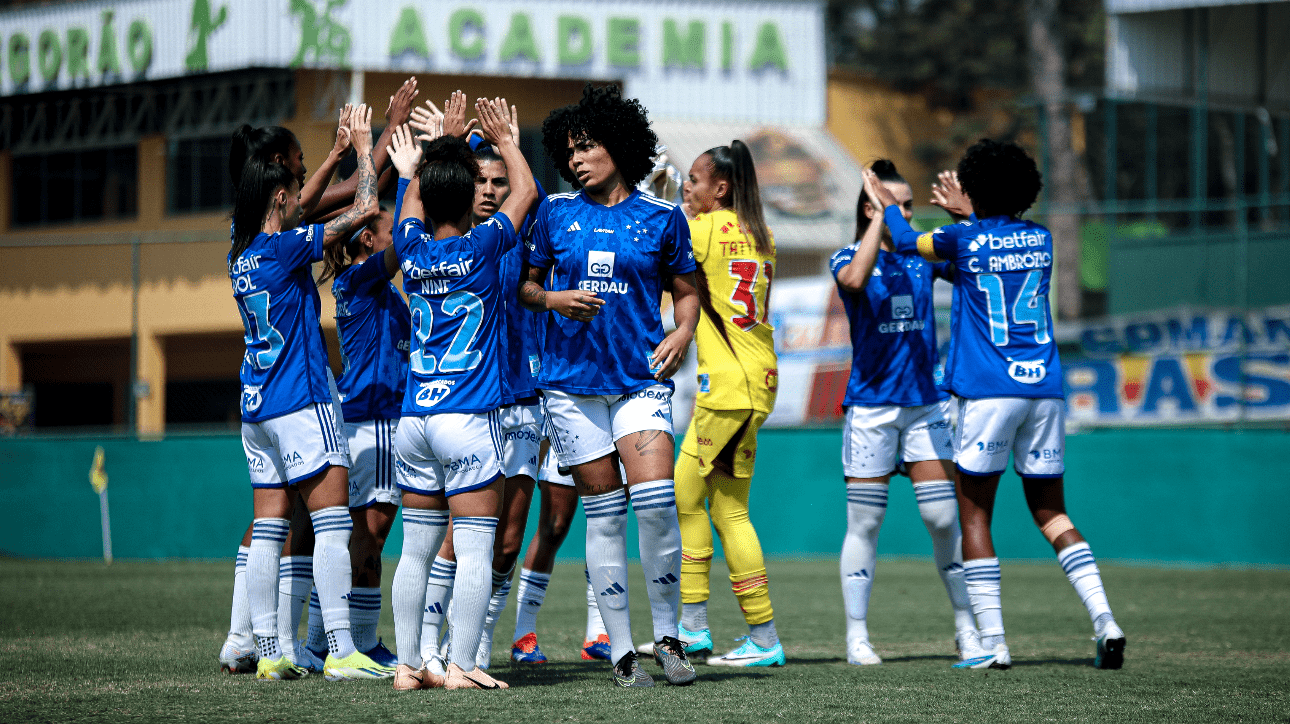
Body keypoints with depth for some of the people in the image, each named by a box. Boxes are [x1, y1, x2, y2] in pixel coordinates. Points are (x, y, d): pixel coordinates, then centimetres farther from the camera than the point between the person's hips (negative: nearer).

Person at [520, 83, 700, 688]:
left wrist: (683, 332, -5)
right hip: (572, 380, 1)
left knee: (655, 503, -16)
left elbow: (687, 290, 14)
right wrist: (553, 299, -6)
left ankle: (666, 636, 0)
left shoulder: (661, 218, 5)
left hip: (641, 378, -1)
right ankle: (621, 650, 8)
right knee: (602, 514, 2)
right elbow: (524, 284, 14)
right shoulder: (556, 214, 7)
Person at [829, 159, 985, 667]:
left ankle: (966, 629, 9)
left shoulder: (925, 254, 8)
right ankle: (857, 636, 6)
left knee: (943, 518, -1)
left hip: (925, 401, 3)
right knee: (864, 523, 0)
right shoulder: (848, 257, -1)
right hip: (870, 404, -3)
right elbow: (855, 279, -25)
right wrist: (880, 217, -21)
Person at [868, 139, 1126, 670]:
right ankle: (1104, 621, -6)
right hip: (1044, 389, 5)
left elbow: (906, 241, 17)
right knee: (1051, 512, 11)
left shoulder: (964, 240, -3)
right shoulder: (1040, 240, 9)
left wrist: (887, 206, 36)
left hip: (988, 392, -5)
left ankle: (992, 644, -4)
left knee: (974, 515, 4)